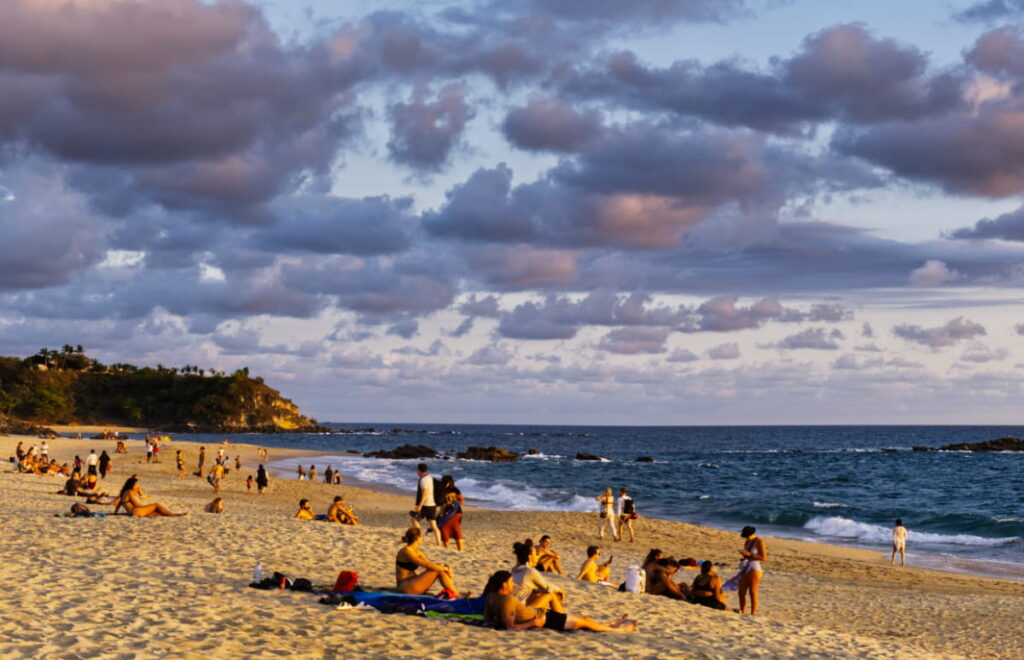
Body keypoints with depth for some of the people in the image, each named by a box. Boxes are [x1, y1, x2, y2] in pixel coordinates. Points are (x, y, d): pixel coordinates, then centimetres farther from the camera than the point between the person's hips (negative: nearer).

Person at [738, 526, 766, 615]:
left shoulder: (759, 542, -7)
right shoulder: (747, 542, 15)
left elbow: (764, 557, -14)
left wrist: (749, 554, -18)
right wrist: (744, 554, 4)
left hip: (755, 569, -8)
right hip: (745, 569, 8)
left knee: (753, 593, -8)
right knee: (741, 593, 4)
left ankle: (753, 614, -7)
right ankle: (742, 612, 11)